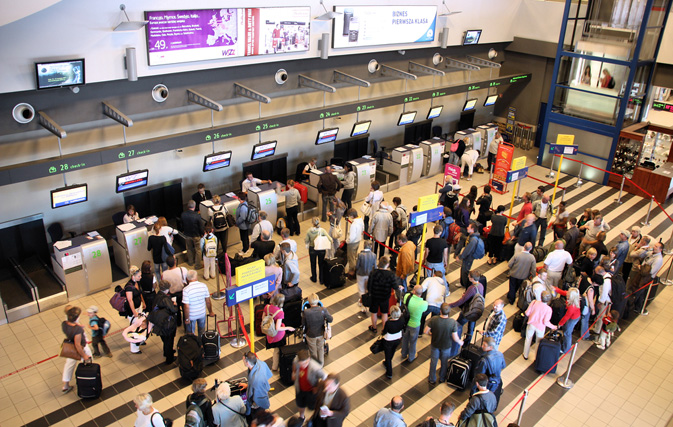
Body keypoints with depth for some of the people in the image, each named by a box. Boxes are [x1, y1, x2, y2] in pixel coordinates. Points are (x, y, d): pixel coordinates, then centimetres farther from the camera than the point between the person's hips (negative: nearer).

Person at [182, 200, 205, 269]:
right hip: (196, 235, -4)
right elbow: (201, 227, -18)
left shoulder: (183, 214, -15)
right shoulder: (197, 216, -28)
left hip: (187, 235, 4)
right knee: (198, 250, 13)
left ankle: (190, 262, 42)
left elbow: (181, 225, 2)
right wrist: (203, 233, 2)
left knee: (189, 249, 24)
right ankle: (197, 265, 23)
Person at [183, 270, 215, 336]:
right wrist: (210, 312, 10)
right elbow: (208, 301, -4)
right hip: (202, 313, 4)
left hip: (191, 316, -3)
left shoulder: (186, 290, -23)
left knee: (191, 334, 19)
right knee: (202, 331, 28)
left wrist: (187, 319, -10)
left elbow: (186, 306, -22)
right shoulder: (204, 286, -13)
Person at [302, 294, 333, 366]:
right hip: (321, 334, 2)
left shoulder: (306, 312, -29)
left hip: (311, 335, -2)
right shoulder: (323, 310, -25)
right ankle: (321, 363, 48)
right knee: (320, 348, 28)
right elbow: (331, 320, -17)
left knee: (313, 351, 22)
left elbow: (303, 324, -16)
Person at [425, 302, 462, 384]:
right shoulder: (453, 322, -29)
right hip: (446, 346, 0)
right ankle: (442, 378, 49)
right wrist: (460, 342, 2)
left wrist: (431, 333, 3)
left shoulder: (434, 319, -29)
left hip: (435, 344, 0)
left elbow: (425, 331, -20)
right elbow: (455, 338, -21)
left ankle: (432, 379, 42)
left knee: (433, 362, 23)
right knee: (444, 362, 27)